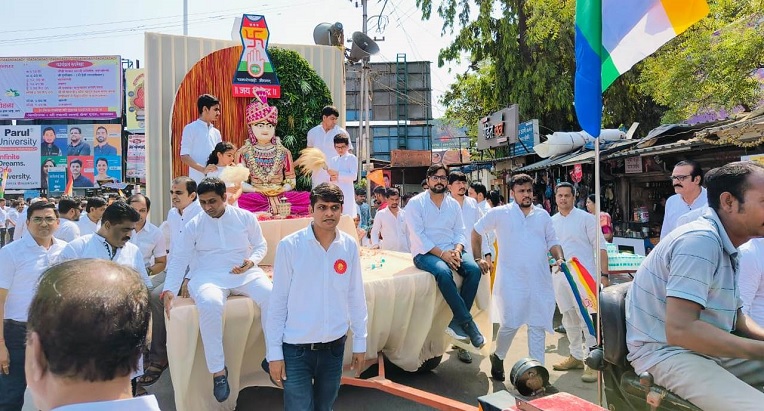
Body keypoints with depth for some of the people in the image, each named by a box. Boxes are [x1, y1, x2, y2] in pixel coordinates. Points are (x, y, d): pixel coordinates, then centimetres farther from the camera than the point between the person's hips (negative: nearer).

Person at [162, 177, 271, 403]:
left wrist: (251, 262, -11)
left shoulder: (246, 217, 4)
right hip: (208, 276, -1)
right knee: (210, 304, -37)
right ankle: (218, 369, -20)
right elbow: (179, 259, 1)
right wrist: (169, 290, -11)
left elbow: (260, 245, 11)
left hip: (244, 273, 1)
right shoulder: (193, 225, 3)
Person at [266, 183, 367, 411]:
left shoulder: (350, 246, -3)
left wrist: (360, 342, 7)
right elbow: (278, 301, -8)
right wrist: (274, 352, -6)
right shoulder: (289, 246, -12)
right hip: (296, 348, -3)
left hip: (334, 346, 3)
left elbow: (356, 297, 4)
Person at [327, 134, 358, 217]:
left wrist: (338, 174, -15)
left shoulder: (352, 158, 1)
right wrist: (331, 178, -5)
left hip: (346, 193, -5)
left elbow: (353, 176, -10)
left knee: (347, 214, -10)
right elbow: (328, 175, 19)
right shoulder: (332, 160, 18)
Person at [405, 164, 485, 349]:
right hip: (425, 253, -5)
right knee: (443, 272, -34)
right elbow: (418, 236, -11)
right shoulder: (415, 203, -2)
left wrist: (457, 250, -12)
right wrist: (442, 253, -21)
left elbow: (460, 232, 10)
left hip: (450, 251, 5)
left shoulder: (453, 204, 13)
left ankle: (456, 322, -16)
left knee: (474, 269, -22)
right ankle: (467, 323, -23)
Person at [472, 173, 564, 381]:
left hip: (540, 280, 4)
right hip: (511, 280, -4)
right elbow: (476, 231, 9)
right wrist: (478, 258, 5)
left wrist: (559, 258, -4)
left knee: (538, 325, 7)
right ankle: (498, 357, 23)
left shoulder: (543, 215, 11)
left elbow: (552, 241, 15)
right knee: (510, 324, -5)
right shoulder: (499, 213, 0)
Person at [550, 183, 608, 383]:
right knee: (569, 319, 14)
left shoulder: (586, 218, -3)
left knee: (588, 320, -7)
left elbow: (600, 247, -5)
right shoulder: (551, 222, 11)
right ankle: (576, 356, 27)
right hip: (559, 276, 5)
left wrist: (604, 274, -11)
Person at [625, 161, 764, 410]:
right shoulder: (701, 240, -21)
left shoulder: (727, 245, 10)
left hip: (708, 349, 10)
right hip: (666, 352, -10)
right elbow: (680, 330, -30)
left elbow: (733, 314, 18)